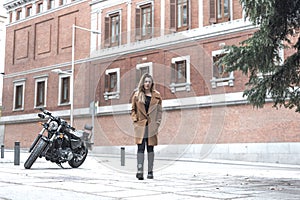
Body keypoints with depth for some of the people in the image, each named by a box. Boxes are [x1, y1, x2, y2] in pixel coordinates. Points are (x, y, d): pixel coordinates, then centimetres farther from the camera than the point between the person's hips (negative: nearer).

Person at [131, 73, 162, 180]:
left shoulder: (156, 95, 8)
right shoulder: (137, 95, 7)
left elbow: (159, 110, 9)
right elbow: (133, 109, 11)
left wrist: (157, 122, -1)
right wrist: (135, 120, -2)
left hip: (152, 126, 1)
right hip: (140, 125, -1)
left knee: (150, 148, 5)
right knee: (140, 148, -8)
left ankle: (150, 171, 12)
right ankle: (140, 171, -12)